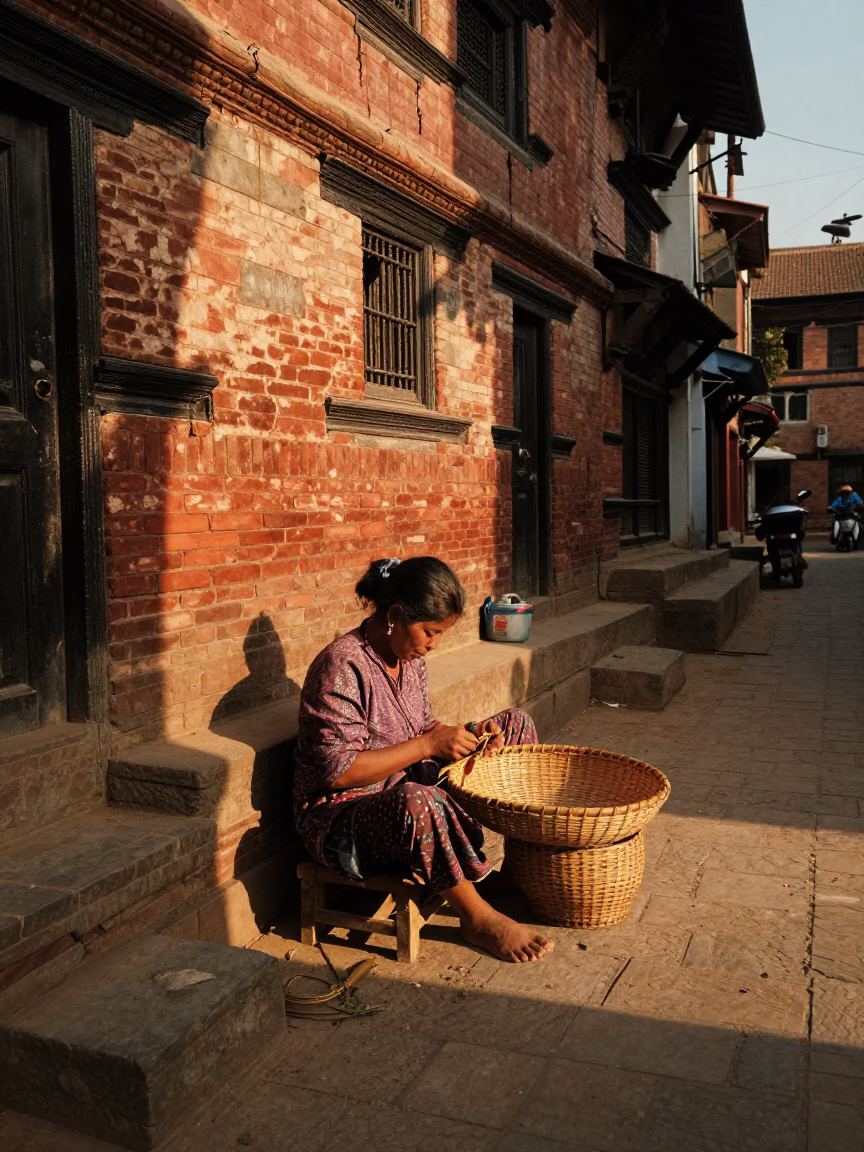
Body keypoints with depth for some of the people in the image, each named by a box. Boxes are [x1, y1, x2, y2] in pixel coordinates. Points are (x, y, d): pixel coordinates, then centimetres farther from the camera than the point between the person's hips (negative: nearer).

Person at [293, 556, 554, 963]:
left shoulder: (409, 656, 2)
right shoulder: (341, 668, -24)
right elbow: (338, 771, -27)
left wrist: (465, 734, -8)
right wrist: (428, 745, -27)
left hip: (407, 789, 9)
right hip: (341, 818, -8)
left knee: (515, 724, 4)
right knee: (416, 801, -44)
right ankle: (476, 917, -20)